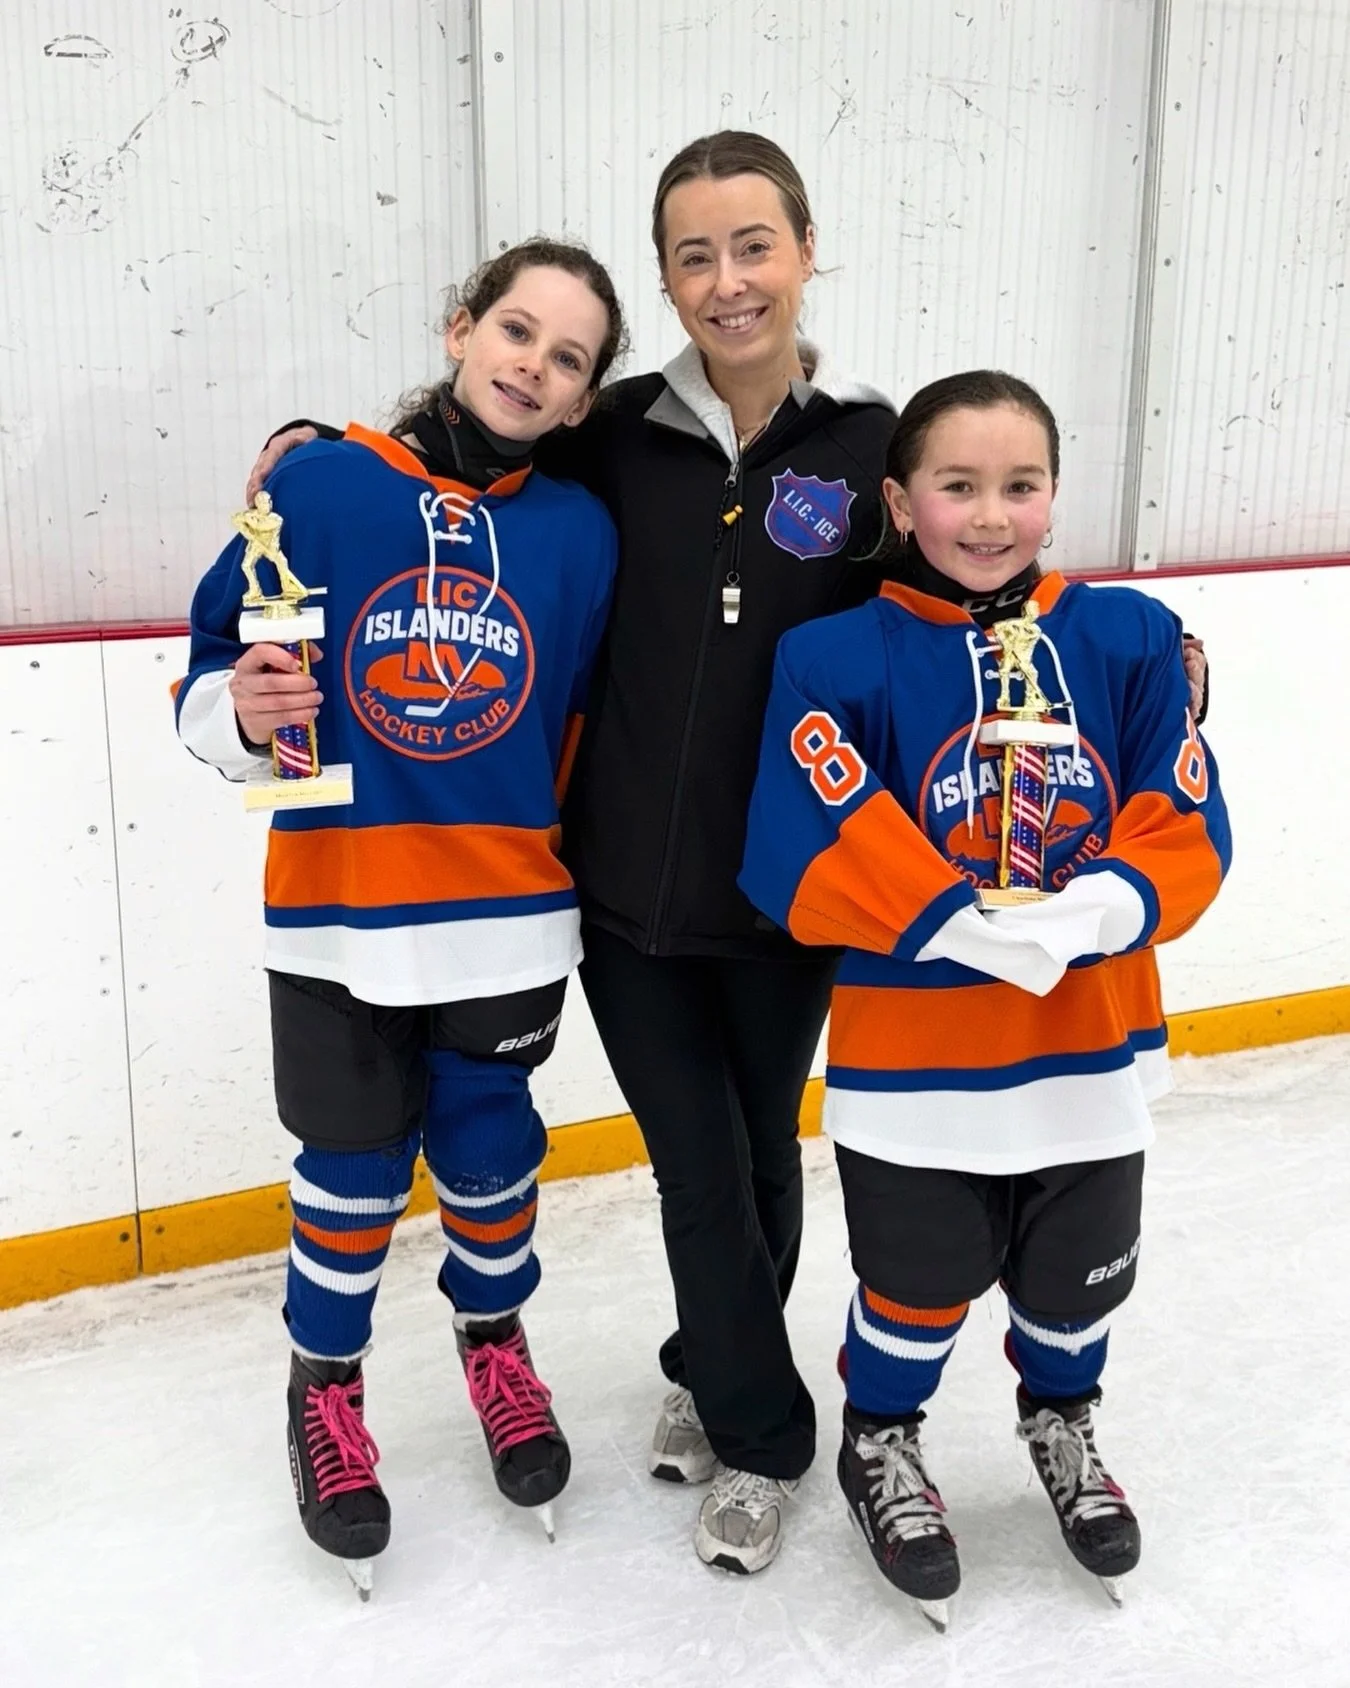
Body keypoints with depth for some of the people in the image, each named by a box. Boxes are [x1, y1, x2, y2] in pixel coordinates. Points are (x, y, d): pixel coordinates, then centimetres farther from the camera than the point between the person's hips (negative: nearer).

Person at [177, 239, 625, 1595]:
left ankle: (495, 1332, 45)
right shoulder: (316, 486, -7)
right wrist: (241, 712, -23)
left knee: (488, 1151, 16)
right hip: (337, 919, -1)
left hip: (508, 921, 2)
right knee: (353, 1165, 11)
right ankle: (324, 1381, 37)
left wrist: (560, 859, 8)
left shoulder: (582, 532, -2)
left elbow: (584, 731, 6)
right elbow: (211, 681, -3)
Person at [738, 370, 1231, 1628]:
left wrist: (1098, 911, -26)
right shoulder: (838, 659, -14)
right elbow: (803, 863, -20)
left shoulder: (1131, 640, -5)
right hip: (912, 1058, -3)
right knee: (920, 1286, 14)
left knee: (1079, 1276, 23)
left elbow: (1187, 834, -6)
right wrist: (967, 925, -27)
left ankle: (1061, 1417, 55)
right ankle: (880, 1441, 46)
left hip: (1094, 1043, 3)